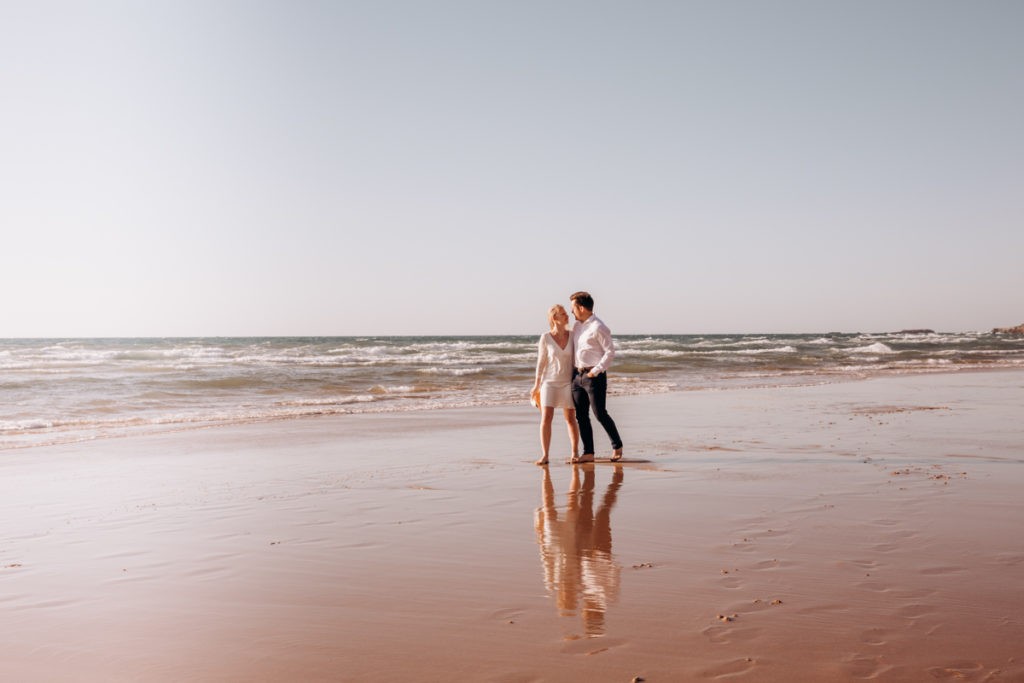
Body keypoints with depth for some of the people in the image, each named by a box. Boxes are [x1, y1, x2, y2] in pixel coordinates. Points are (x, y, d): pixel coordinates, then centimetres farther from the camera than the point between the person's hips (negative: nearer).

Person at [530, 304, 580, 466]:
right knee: (546, 418, -10)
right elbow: (541, 362, -1)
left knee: (570, 419, 4)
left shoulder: (572, 336, -1)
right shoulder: (545, 338, -8)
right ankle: (544, 455, -5)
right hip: (549, 382, -2)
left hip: (568, 383, 2)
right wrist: (536, 385, -1)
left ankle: (575, 452, 18)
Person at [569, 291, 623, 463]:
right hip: (577, 375, 8)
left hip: (594, 376, -8)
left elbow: (610, 351, -14)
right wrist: (572, 371, 15)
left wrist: (597, 370, -18)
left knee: (600, 414, -5)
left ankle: (617, 446, 14)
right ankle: (588, 453, 11)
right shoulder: (577, 326, 14)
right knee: (581, 415, 6)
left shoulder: (598, 328, -12)